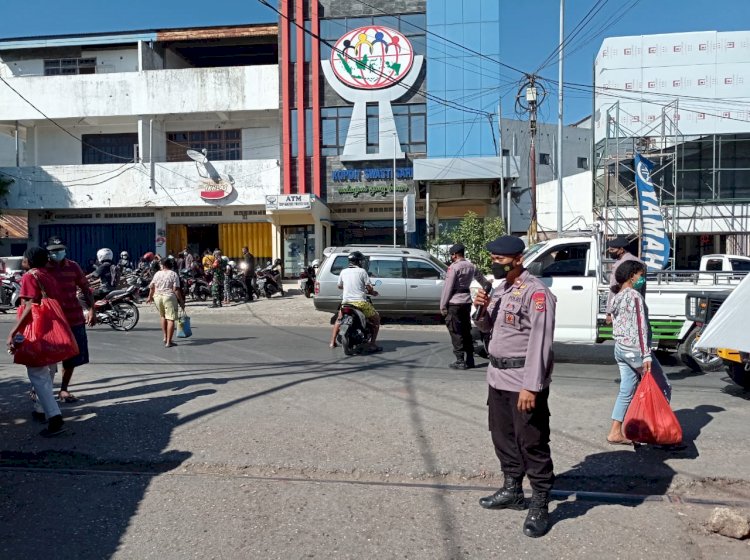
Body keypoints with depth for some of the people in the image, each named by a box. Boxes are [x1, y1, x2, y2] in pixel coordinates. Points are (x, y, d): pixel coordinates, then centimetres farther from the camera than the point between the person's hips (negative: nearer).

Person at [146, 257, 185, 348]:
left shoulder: (157, 273, 8)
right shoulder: (173, 274, -4)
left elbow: (152, 287, 12)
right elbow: (176, 289, -11)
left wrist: (150, 297, 29)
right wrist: (181, 301, -6)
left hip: (157, 297, 5)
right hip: (169, 297, -5)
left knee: (163, 316, 25)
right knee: (170, 319, -3)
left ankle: (165, 337, 28)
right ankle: (168, 342, -6)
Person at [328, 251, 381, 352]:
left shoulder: (343, 272, 9)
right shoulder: (362, 271, -3)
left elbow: (340, 286, 22)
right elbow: (369, 288, -6)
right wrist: (373, 292, 16)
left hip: (346, 301, 4)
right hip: (360, 302, -4)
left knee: (339, 320, 31)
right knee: (376, 319, 14)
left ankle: (332, 343, 24)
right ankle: (372, 345, 4)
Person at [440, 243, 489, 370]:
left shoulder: (454, 267, -12)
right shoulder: (471, 266, 10)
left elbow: (447, 287, -14)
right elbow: (482, 280, 23)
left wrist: (442, 305, -10)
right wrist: (487, 288, 42)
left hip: (454, 303, -7)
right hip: (467, 302, 7)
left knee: (456, 332, -2)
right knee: (466, 331, 14)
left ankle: (460, 361, -2)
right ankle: (470, 359, 17)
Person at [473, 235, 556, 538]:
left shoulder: (536, 292, -16)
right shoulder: (500, 289, 11)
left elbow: (540, 342, -21)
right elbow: (486, 327, 21)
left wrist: (531, 386, -25)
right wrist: (482, 308, -1)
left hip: (524, 380, -9)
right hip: (498, 377, 9)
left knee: (532, 442, 1)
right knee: (502, 436, 18)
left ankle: (540, 505, 15)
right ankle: (512, 490, 35)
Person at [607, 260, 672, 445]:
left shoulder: (616, 297, 12)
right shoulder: (634, 295, -14)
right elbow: (640, 327, -19)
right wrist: (646, 355, -21)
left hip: (620, 348, 8)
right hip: (634, 349, -8)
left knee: (627, 391, 10)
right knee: (663, 388, 7)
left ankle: (615, 432, 9)